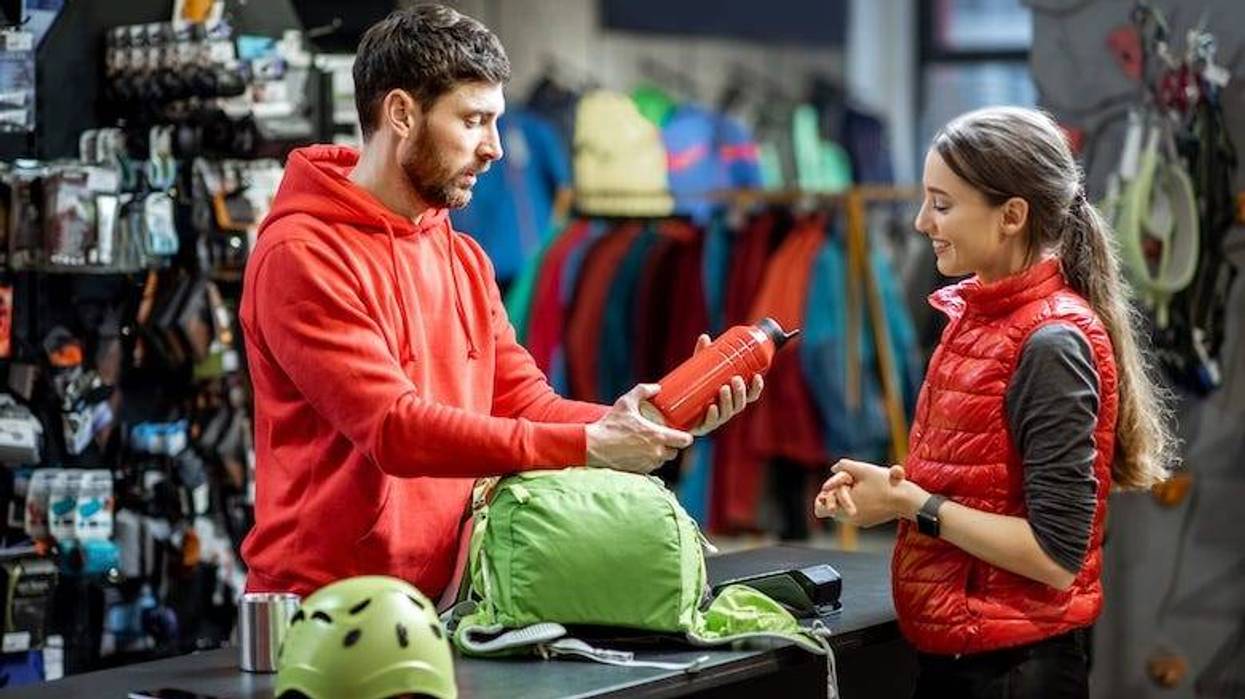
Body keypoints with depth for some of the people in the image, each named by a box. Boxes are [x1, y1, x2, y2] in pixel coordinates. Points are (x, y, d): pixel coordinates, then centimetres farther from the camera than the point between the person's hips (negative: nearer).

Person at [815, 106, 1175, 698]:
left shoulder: (1051, 343, -19)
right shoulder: (977, 313, 5)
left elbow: (1056, 553, -21)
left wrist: (912, 504, -17)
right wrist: (893, 485, -5)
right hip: (953, 649, 8)